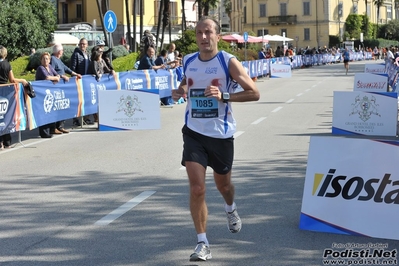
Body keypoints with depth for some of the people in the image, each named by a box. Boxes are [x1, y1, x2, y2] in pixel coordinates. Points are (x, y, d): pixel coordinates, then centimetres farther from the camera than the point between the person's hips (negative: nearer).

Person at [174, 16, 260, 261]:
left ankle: (231, 209, 55)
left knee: (223, 183, 19)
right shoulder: (188, 62, 3)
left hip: (221, 134, -2)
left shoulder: (229, 62, -10)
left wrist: (224, 96, -25)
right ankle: (202, 243, -2)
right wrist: (182, 89, 0)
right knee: (197, 188, -11)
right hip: (194, 132, 2)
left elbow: (254, 93, -13)